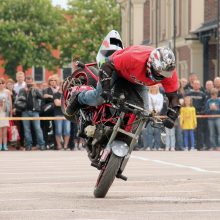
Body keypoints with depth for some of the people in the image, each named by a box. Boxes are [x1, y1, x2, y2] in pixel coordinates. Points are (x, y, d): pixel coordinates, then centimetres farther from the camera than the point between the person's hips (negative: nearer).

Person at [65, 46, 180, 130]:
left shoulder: (169, 73, -33)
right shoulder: (134, 58, -46)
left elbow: (173, 96, -23)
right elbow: (107, 66, -35)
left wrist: (171, 117, -38)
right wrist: (105, 88, -42)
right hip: (117, 68, -4)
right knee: (99, 98, -18)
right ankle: (78, 98, 16)